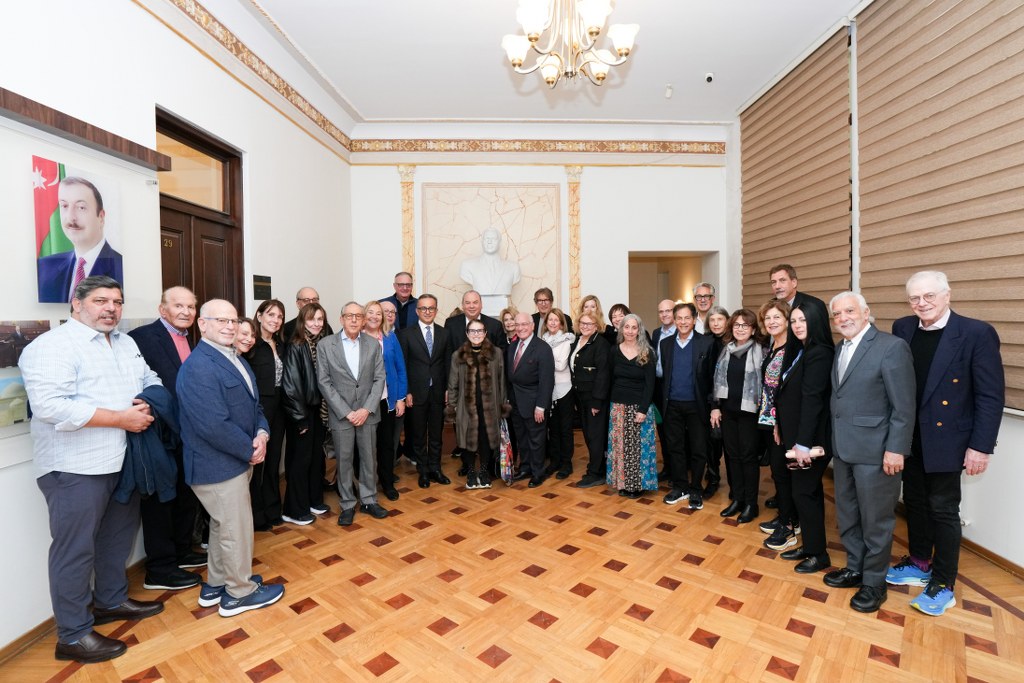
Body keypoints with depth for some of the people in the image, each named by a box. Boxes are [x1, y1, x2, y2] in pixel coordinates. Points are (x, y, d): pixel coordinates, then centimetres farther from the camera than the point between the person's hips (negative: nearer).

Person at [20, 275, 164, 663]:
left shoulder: (127, 343, 11)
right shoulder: (51, 346, -15)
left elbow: (151, 380, 16)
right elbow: (50, 406, -25)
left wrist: (148, 404, -6)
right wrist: (122, 418, -22)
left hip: (123, 460, 8)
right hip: (76, 468, -8)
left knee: (118, 536, 20)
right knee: (75, 550, 5)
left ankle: (112, 601, 40)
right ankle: (73, 636, 21)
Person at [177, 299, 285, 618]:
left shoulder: (235, 358, 8)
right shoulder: (198, 367, -22)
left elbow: (254, 403, 11)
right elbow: (214, 425, -28)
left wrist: (261, 433, -8)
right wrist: (251, 451, -16)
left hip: (235, 460, 9)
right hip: (218, 465, -9)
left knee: (223, 526, 23)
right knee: (237, 529, 7)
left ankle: (215, 585, 41)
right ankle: (240, 592, 27)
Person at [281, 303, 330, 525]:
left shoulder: (323, 344, 3)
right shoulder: (296, 346, -13)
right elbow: (291, 384, -15)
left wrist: (326, 409, 3)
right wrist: (300, 416, -14)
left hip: (319, 409, 6)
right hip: (301, 412, -6)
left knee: (317, 456, 15)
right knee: (300, 458, 5)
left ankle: (314, 500, 31)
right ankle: (294, 510, 19)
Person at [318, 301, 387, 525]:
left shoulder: (374, 344, 2)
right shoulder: (326, 345, -4)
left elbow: (379, 379, 0)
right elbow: (324, 382, -6)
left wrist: (367, 409, -10)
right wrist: (346, 412, -11)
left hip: (368, 413, 2)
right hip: (341, 414, -2)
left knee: (369, 458, 12)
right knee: (344, 460, 9)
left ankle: (369, 500, 29)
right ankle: (348, 504, 25)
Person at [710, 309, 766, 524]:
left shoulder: (760, 351, -7)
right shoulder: (726, 350, 8)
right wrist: (715, 407, 8)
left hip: (749, 411, -5)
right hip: (728, 410, 5)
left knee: (749, 456, 4)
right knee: (733, 455, 11)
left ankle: (751, 503, 17)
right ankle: (737, 499, 24)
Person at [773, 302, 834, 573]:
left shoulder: (819, 353, -17)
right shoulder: (798, 351, 11)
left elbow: (812, 399, -23)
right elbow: (787, 395, 12)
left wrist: (803, 443, -24)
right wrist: (780, 426, 13)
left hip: (811, 437, -9)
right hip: (796, 434, 9)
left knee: (804, 492, 1)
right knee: (809, 491, 16)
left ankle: (819, 554, 17)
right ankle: (810, 545, 29)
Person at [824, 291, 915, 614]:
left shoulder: (892, 347, -13)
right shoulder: (841, 348, 10)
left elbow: (904, 406, -15)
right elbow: (839, 397, 10)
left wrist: (896, 449, -17)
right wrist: (833, 441, 6)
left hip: (874, 451, -7)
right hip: (843, 448, 7)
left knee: (875, 520, 9)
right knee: (847, 515, 19)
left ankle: (874, 582, 27)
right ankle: (855, 569, 37)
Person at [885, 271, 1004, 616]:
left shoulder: (977, 333, -12)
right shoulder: (902, 329, 1)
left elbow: (991, 396, -11)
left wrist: (981, 446, -14)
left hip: (946, 439, -4)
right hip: (909, 438, 5)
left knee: (943, 508, 7)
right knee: (914, 502, 17)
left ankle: (943, 584, 24)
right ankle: (920, 564, 36)